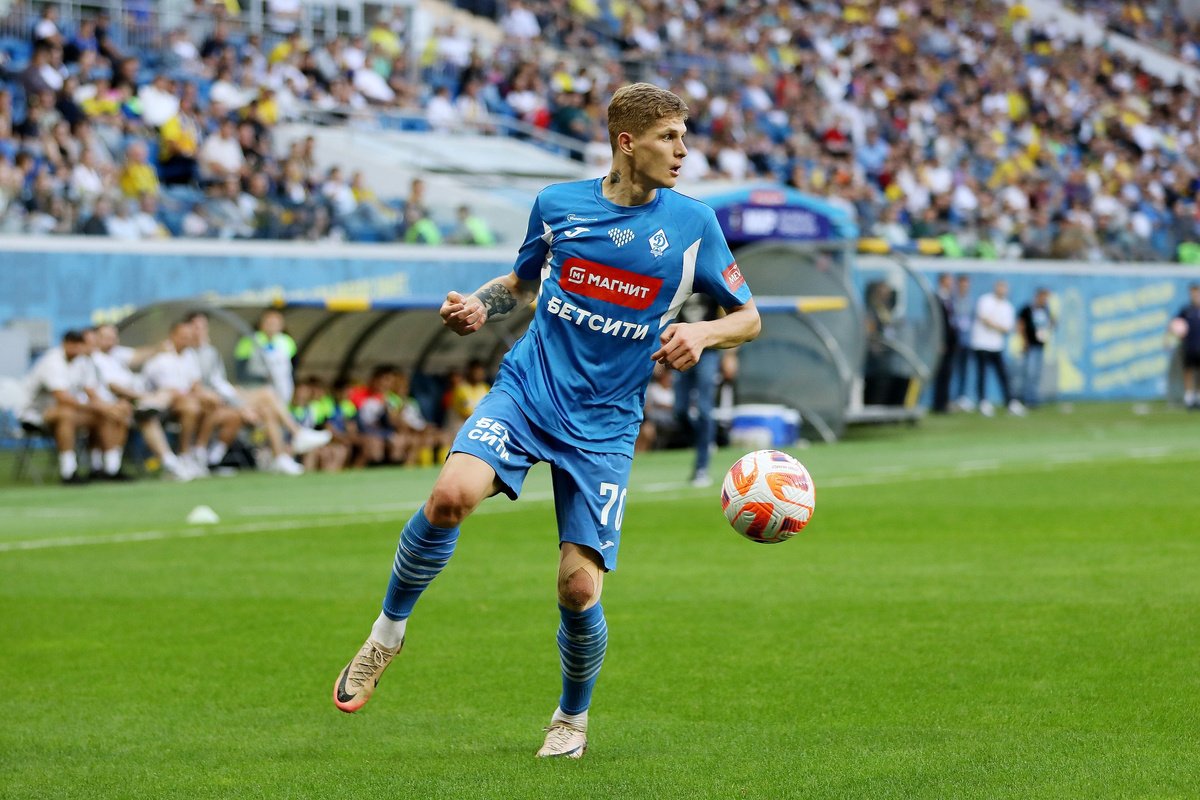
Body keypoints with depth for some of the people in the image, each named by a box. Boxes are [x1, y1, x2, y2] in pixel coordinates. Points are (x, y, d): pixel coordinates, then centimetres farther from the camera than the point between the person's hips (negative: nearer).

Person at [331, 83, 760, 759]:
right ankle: (388, 631, -3)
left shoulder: (693, 224, -1)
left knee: (579, 587, -9)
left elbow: (749, 317, 6)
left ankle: (574, 716, 22)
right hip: (526, 390, 0)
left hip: (605, 425, 0)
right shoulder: (558, 205, 3)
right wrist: (478, 308, 2)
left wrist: (703, 334, -15)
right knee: (452, 496, -29)